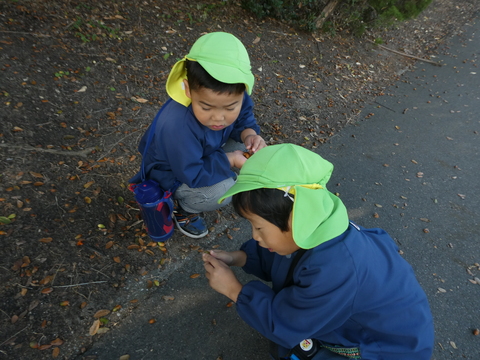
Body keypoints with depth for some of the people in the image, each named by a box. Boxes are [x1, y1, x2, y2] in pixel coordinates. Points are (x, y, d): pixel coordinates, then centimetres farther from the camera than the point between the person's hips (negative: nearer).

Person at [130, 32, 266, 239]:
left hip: (205, 155, 7)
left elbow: (244, 118, -5)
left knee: (245, 144, -7)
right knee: (222, 191, -28)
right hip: (172, 174, -6)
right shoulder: (178, 126, -42)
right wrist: (229, 160, -29)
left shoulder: (233, 97, -24)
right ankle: (184, 207, 4)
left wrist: (249, 134, -26)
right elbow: (192, 174, -33)